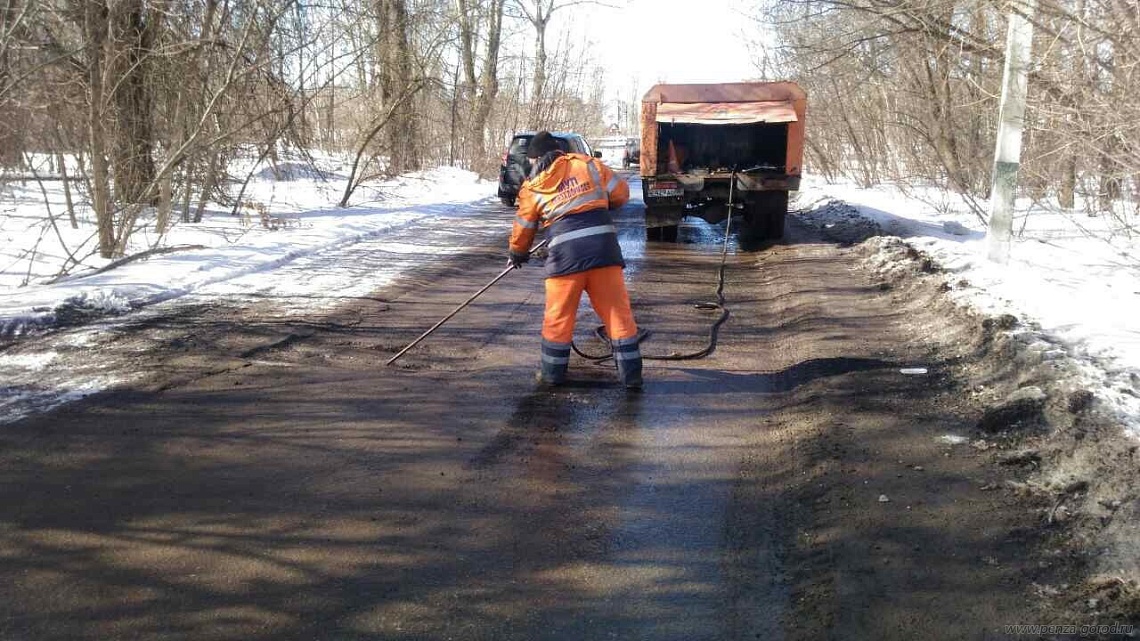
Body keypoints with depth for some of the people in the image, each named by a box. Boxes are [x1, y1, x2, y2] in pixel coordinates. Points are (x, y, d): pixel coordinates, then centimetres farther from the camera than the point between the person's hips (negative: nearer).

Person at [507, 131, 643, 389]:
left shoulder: (532, 187, 11)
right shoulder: (587, 164, 12)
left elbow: (523, 227, 22)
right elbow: (621, 193, 13)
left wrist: (517, 254, 39)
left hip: (566, 252, -1)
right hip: (603, 244, 1)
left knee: (558, 315, 12)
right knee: (617, 310, 7)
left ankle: (553, 373, 23)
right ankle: (631, 374, 10)